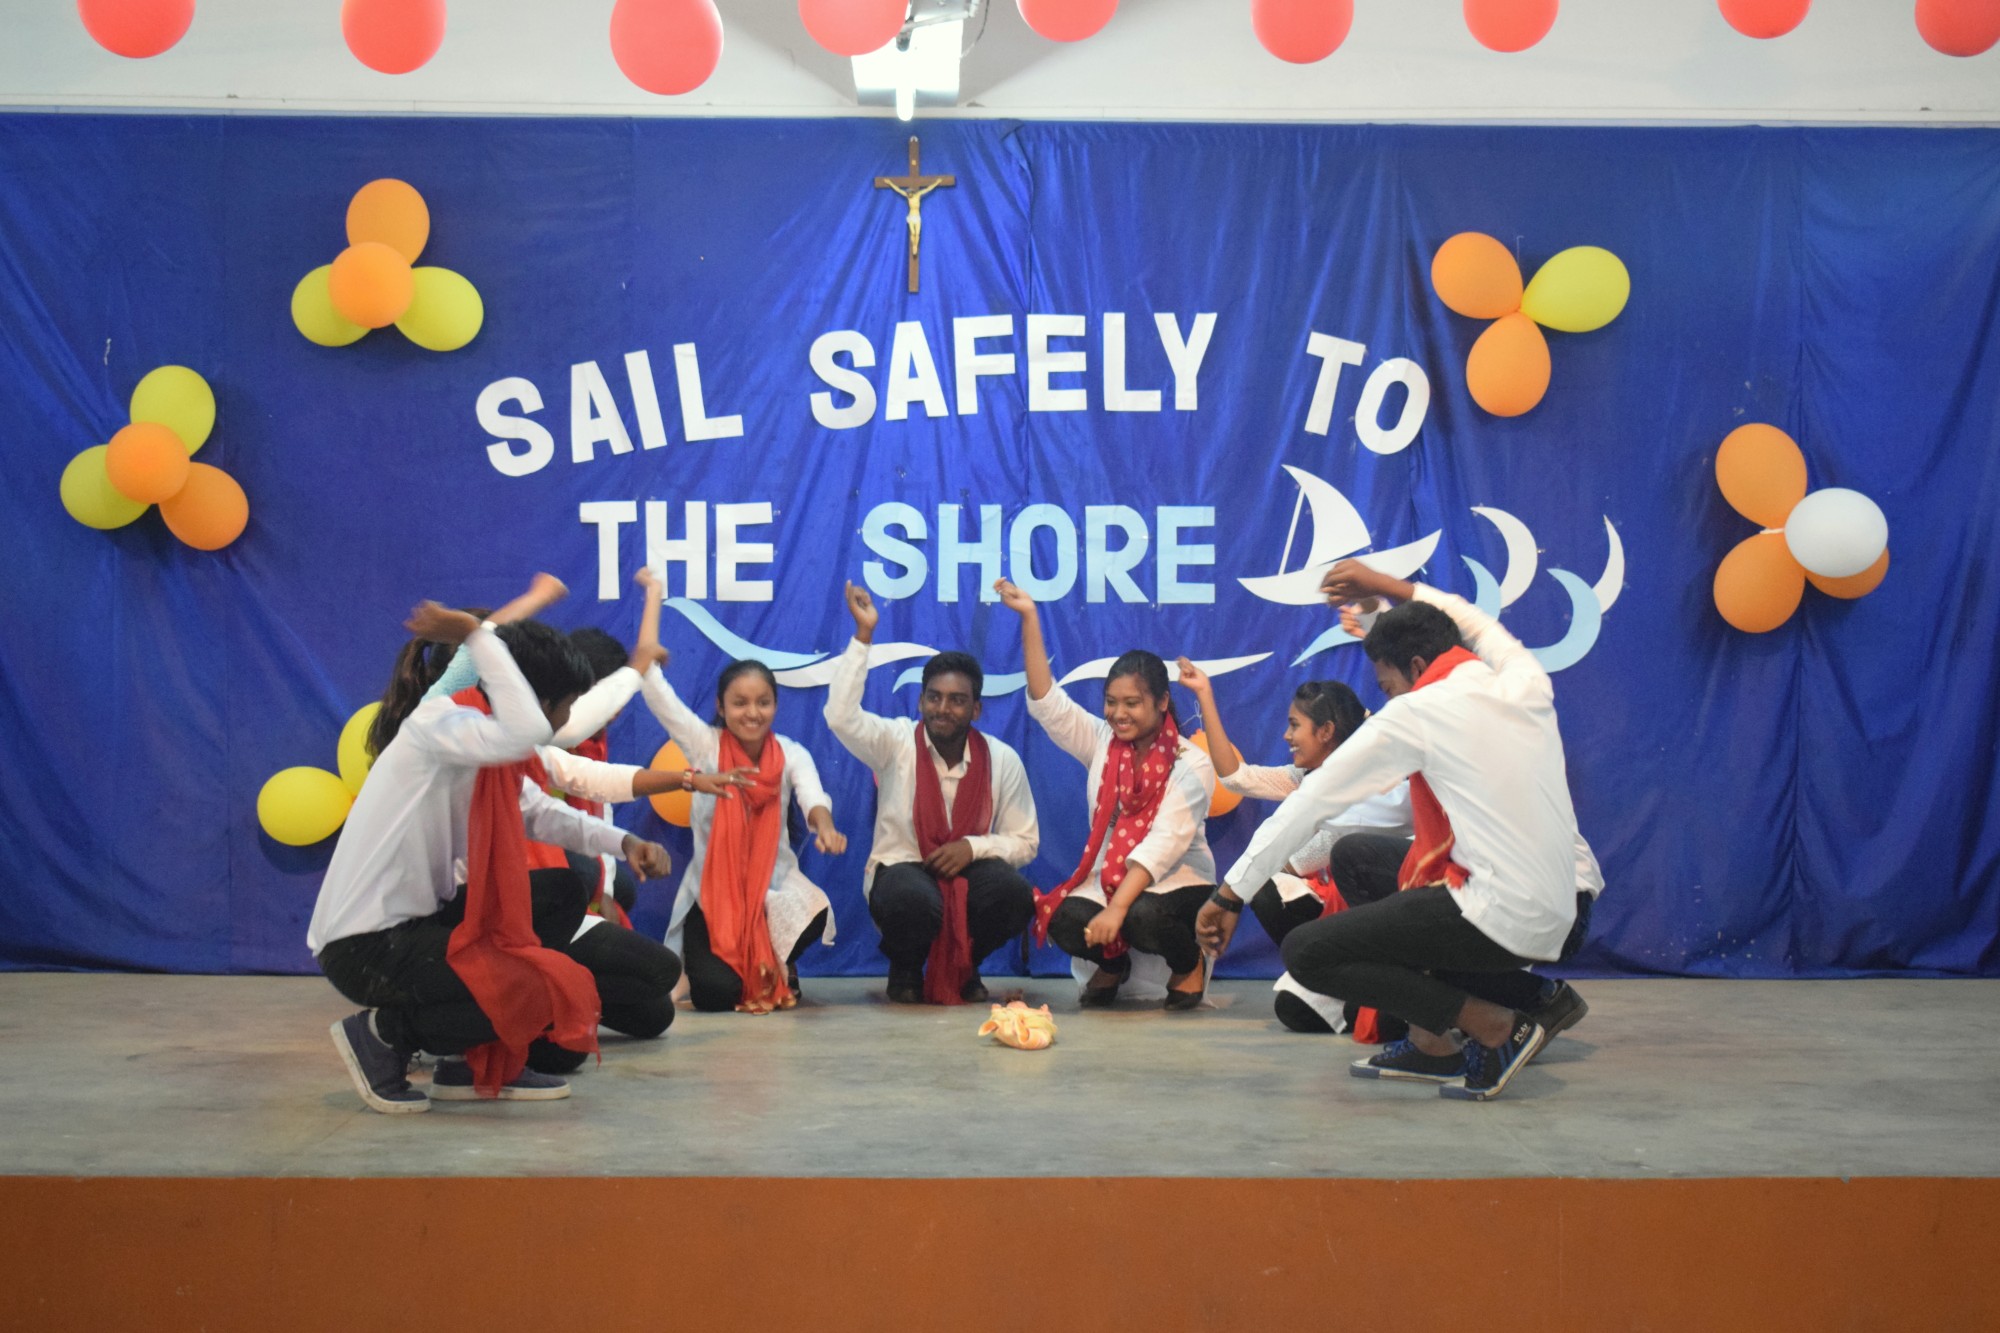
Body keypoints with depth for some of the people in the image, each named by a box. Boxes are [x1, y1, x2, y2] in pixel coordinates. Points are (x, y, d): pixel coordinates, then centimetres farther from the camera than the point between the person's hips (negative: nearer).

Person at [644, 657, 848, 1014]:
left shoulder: (792, 755, -5)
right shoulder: (705, 745, -5)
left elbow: (812, 795, -27)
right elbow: (655, 689, -14)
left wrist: (825, 827, -49)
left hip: (773, 883, 1)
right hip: (711, 890, -1)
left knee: (815, 912, -34)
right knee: (715, 992, -22)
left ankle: (776, 968, 4)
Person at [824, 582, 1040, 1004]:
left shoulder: (1002, 760, -1)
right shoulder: (895, 743, -4)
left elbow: (1025, 842, 2)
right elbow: (841, 715, -23)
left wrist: (973, 847, -18)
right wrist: (863, 635, -23)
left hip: (970, 866, 2)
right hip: (902, 867, -2)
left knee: (1016, 894, -32)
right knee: (913, 900, -40)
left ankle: (962, 968, 2)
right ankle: (905, 968, 0)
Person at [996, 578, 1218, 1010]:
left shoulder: (1190, 763, -11)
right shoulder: (1101, 742, 5)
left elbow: (1163, 844, -22)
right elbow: (1046, 702, -3)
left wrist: (1116, 908, -33)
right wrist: (1030, 618, -11)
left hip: (1179, 881, -4)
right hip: (1109, 877, 4)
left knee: (1142, 918, -37)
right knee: (1066, 921, -27)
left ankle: (1189, 963, 1)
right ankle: (1112, 964, 11)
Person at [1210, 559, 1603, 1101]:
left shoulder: (1419, 712, -7)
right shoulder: (1527, 684, 8)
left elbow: (1312, 799, -1)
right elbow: (1473, 623, 33)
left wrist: (1231, 891, 6)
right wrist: (1388, 586, 37)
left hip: (1500, 922, -8)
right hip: (1560, 923, 8)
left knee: (1305, 952, -5)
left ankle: (1495, 1026, -6)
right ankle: (1429, 1043, 15)